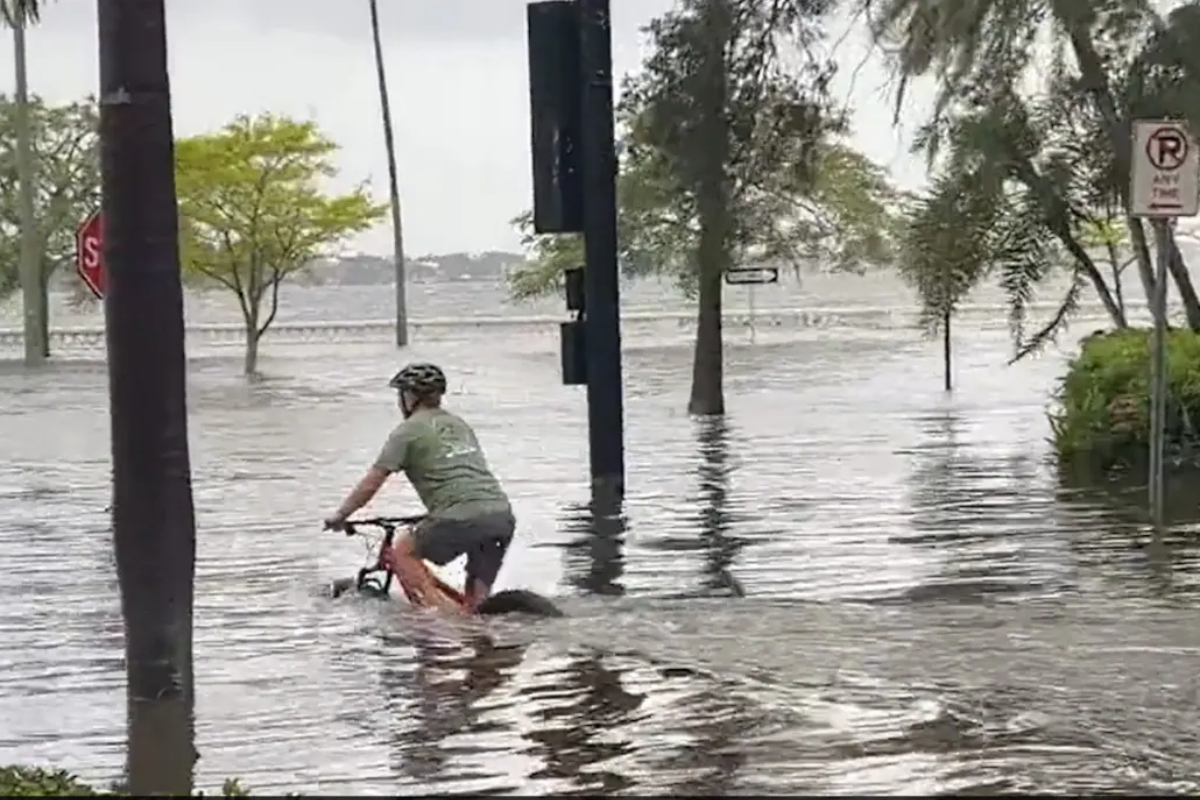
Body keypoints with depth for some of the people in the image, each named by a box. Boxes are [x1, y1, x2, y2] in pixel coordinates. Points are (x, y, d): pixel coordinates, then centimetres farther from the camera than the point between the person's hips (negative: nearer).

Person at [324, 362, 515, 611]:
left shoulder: (409, 430, 6)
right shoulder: (459, 424, 27)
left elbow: (371, 483, 6)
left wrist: (339, 516, 17)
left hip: (463, 519, -6)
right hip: (503, 517, 6)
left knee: (403, 553, 14)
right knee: (477, 602, 14)